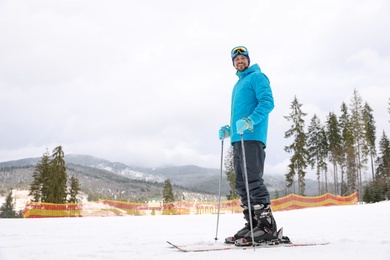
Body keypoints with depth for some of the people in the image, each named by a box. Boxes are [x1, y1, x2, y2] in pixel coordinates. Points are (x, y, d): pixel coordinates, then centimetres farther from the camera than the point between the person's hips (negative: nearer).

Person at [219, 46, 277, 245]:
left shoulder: (257, 77, 2)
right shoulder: (238, 85, 27)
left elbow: (267, 102, -12)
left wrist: (250, 121, -24)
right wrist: (229, 130, 19)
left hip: (252, 137, -9)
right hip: (238, 139, 9)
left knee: (253, 180, -14)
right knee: (241, 184, 7)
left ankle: (267, 226, -10)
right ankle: (251, 224, 13)